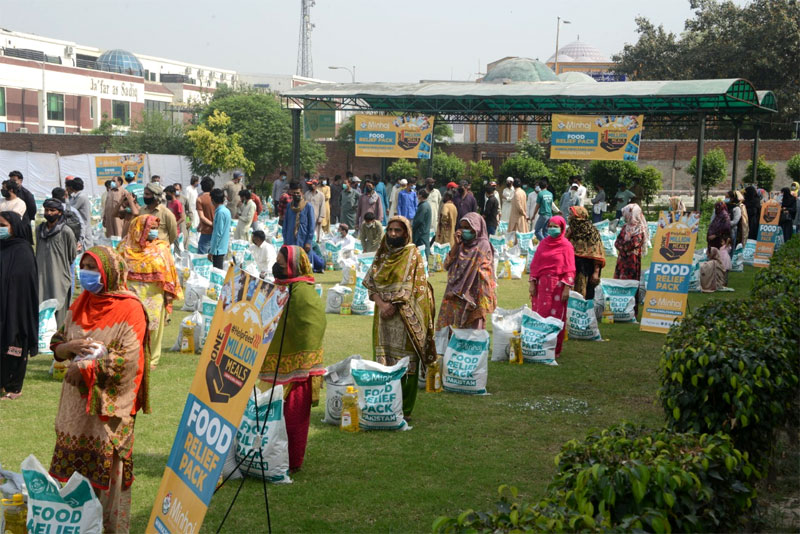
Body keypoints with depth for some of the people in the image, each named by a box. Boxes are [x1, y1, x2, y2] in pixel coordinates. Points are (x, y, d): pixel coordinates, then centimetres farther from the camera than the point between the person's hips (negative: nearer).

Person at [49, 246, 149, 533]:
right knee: (70, 464, 8)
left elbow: (126, 363, -17)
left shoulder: (130, 310, -10)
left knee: (105, 467, -1)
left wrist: (84, 367, -15)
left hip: (109, 403, -6)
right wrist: (71, 347, -10)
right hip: (76, 401, 6)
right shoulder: (81, 304, 11)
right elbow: (56, 345, 12)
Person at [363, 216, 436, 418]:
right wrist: (381, 303, -10)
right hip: (384, 315, 5)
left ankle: (405, 409, 2)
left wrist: (393, 305, -16)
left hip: (405, 316, -5)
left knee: (405, 363, -3)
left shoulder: (412, 254, -2)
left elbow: (410, 286, -10)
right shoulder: (382, 254, 13)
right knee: (385, 361, 5)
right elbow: (371, 282, 6)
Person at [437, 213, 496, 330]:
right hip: (454, 296, 6)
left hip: (471, 297, -6)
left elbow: (484, 275, -12)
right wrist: (456, 245, -5)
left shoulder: (482, 247, -7)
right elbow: (447, 265, 4)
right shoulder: (462, 245, 11)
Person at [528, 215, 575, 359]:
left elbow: (569, 269, -5)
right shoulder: (543, 243, 9)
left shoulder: (566, 246, -3)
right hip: (542, 285, 4)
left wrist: (567, 288, -11)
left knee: (556, 317, 0)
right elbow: (535, 264, 9)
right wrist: (532, 283, 3)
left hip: (558, 285, -4)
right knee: (540, 315, 5)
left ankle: (555, 349, 7)